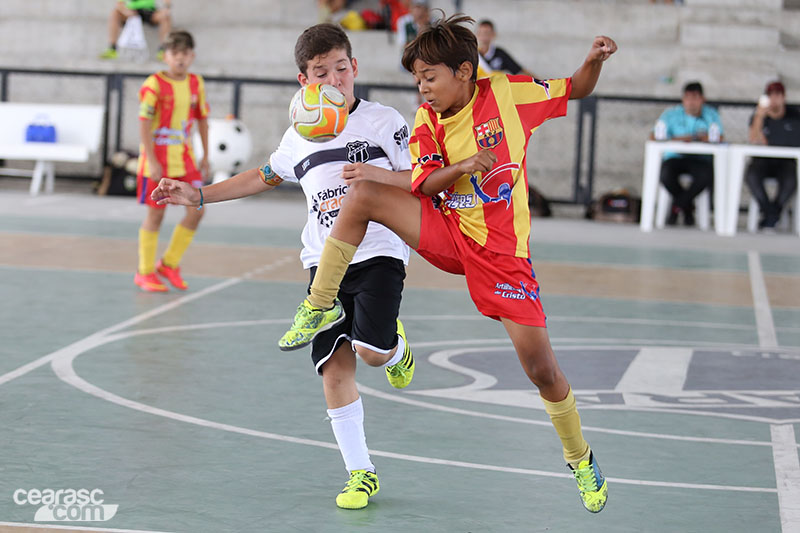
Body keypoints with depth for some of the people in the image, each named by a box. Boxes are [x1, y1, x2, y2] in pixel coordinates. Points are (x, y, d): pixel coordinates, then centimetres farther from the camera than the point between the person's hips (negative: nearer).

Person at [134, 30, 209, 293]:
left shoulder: (196, 84, 5)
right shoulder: (154, 84, -11)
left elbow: (202, 120, 15)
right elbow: (144, 124, -13)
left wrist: (205, 156, 14)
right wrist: (152, 161, -18)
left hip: (184, 158, 5)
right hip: (158, 158, -5)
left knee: (196, 210, -3)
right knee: (155, 213, 0)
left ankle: (169, 264, 14)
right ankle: (144, 273, 14)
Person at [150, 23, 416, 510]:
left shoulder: (383, 121, -1)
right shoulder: (300, 137, 13)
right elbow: (265, 176, 29)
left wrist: (377, 174, -21)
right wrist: (198, 196, 24)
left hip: (378, 254, -4)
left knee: (372, 349, -24)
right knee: (334, 366, -5)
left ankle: (396, 348, 16)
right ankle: (361, 473, 6)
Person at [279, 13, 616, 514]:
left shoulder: (507, 93, -9)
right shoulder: (427, 120, 0)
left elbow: (577, 90, 3)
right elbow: (422, 186, -8)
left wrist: (596, 60, -17)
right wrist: (464, 166, -24)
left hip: (502, 250, -3)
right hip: (448, 232, 3)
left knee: (540, 365, -7)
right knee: (362, 196, -18)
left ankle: (581, 460, 18)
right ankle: (320, 308, -5)